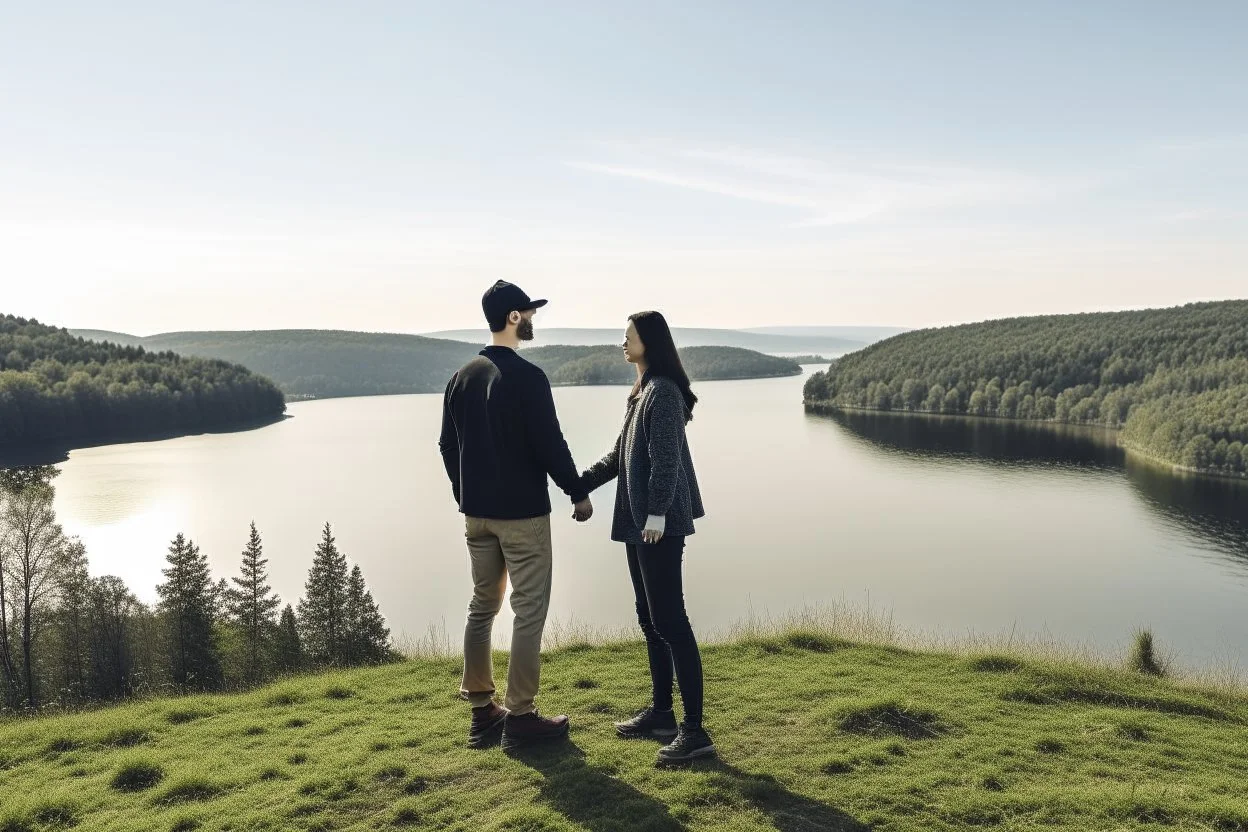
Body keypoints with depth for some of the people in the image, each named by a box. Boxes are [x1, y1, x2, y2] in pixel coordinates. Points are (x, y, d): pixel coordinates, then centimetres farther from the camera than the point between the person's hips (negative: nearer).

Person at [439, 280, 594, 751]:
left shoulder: (462, 378, 8)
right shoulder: (526, 377, -15)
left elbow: (448, 446, 13)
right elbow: (550, 445, -17)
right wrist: (579, 493, -4)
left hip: (476, 513, 7)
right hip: (522, 513, -7)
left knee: (482, 606, 15)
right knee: (529, 610, 1)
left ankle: (481, 710, 21)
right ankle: (520, 716, 5)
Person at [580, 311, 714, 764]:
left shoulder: (663, 391, -12)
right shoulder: (641, 392, 17)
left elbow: (666, 458, -19)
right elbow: (620, 455, 22)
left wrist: (657, 513, -22)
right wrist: (583, 483, 16)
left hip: (660, 525, -10)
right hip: (637, 522, 10)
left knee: (669, 620, -10)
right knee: (649, 619, 15)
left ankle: (694, 729, -5)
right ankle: (661, 712, 26)